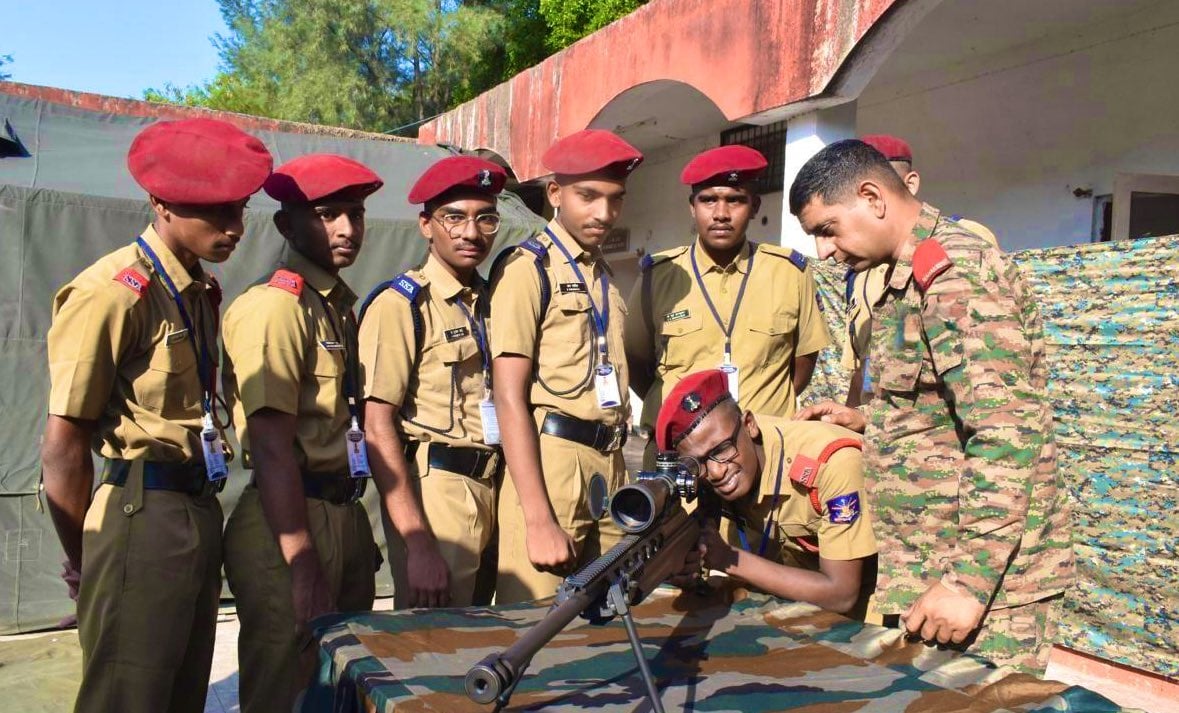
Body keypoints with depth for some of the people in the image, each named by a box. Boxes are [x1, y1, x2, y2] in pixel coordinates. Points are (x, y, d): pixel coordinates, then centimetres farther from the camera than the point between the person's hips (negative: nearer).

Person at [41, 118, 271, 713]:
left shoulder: (202, 292, 11)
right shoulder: (111, 292, -14)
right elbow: (63, 448, -12)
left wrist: (204, 524, 8)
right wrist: (84, 561, -3)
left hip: (199, 514, 8)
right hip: (140, 518, -8)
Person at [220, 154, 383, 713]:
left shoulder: (341, 305, 12)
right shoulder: (274, 307, -15)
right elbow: (273, 447, -20)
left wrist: (355, 530, 13)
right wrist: (303, 564, -20)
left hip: (345, 515, 9)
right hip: (290, 523, -8)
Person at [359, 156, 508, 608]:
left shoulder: (494, 301, 12)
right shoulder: (400, 304, -8)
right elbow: (378, 424, -14)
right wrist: (418, 545, -19)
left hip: (494, 490, 7)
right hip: (436, 491, -7)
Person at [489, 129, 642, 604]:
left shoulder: (606, 274, 16)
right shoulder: (527, 268, -6)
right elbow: (509, 397, -13)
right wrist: (538, 520, -18)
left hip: (610, 464, 7)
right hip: (550, 460, -7)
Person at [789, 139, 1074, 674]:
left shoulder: (953, 268, -17)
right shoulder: (912, 274, 14)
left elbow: (1006, 434, -24)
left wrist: (970, 582, -24)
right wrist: (869, 421, 9)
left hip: (981, 574, -9)